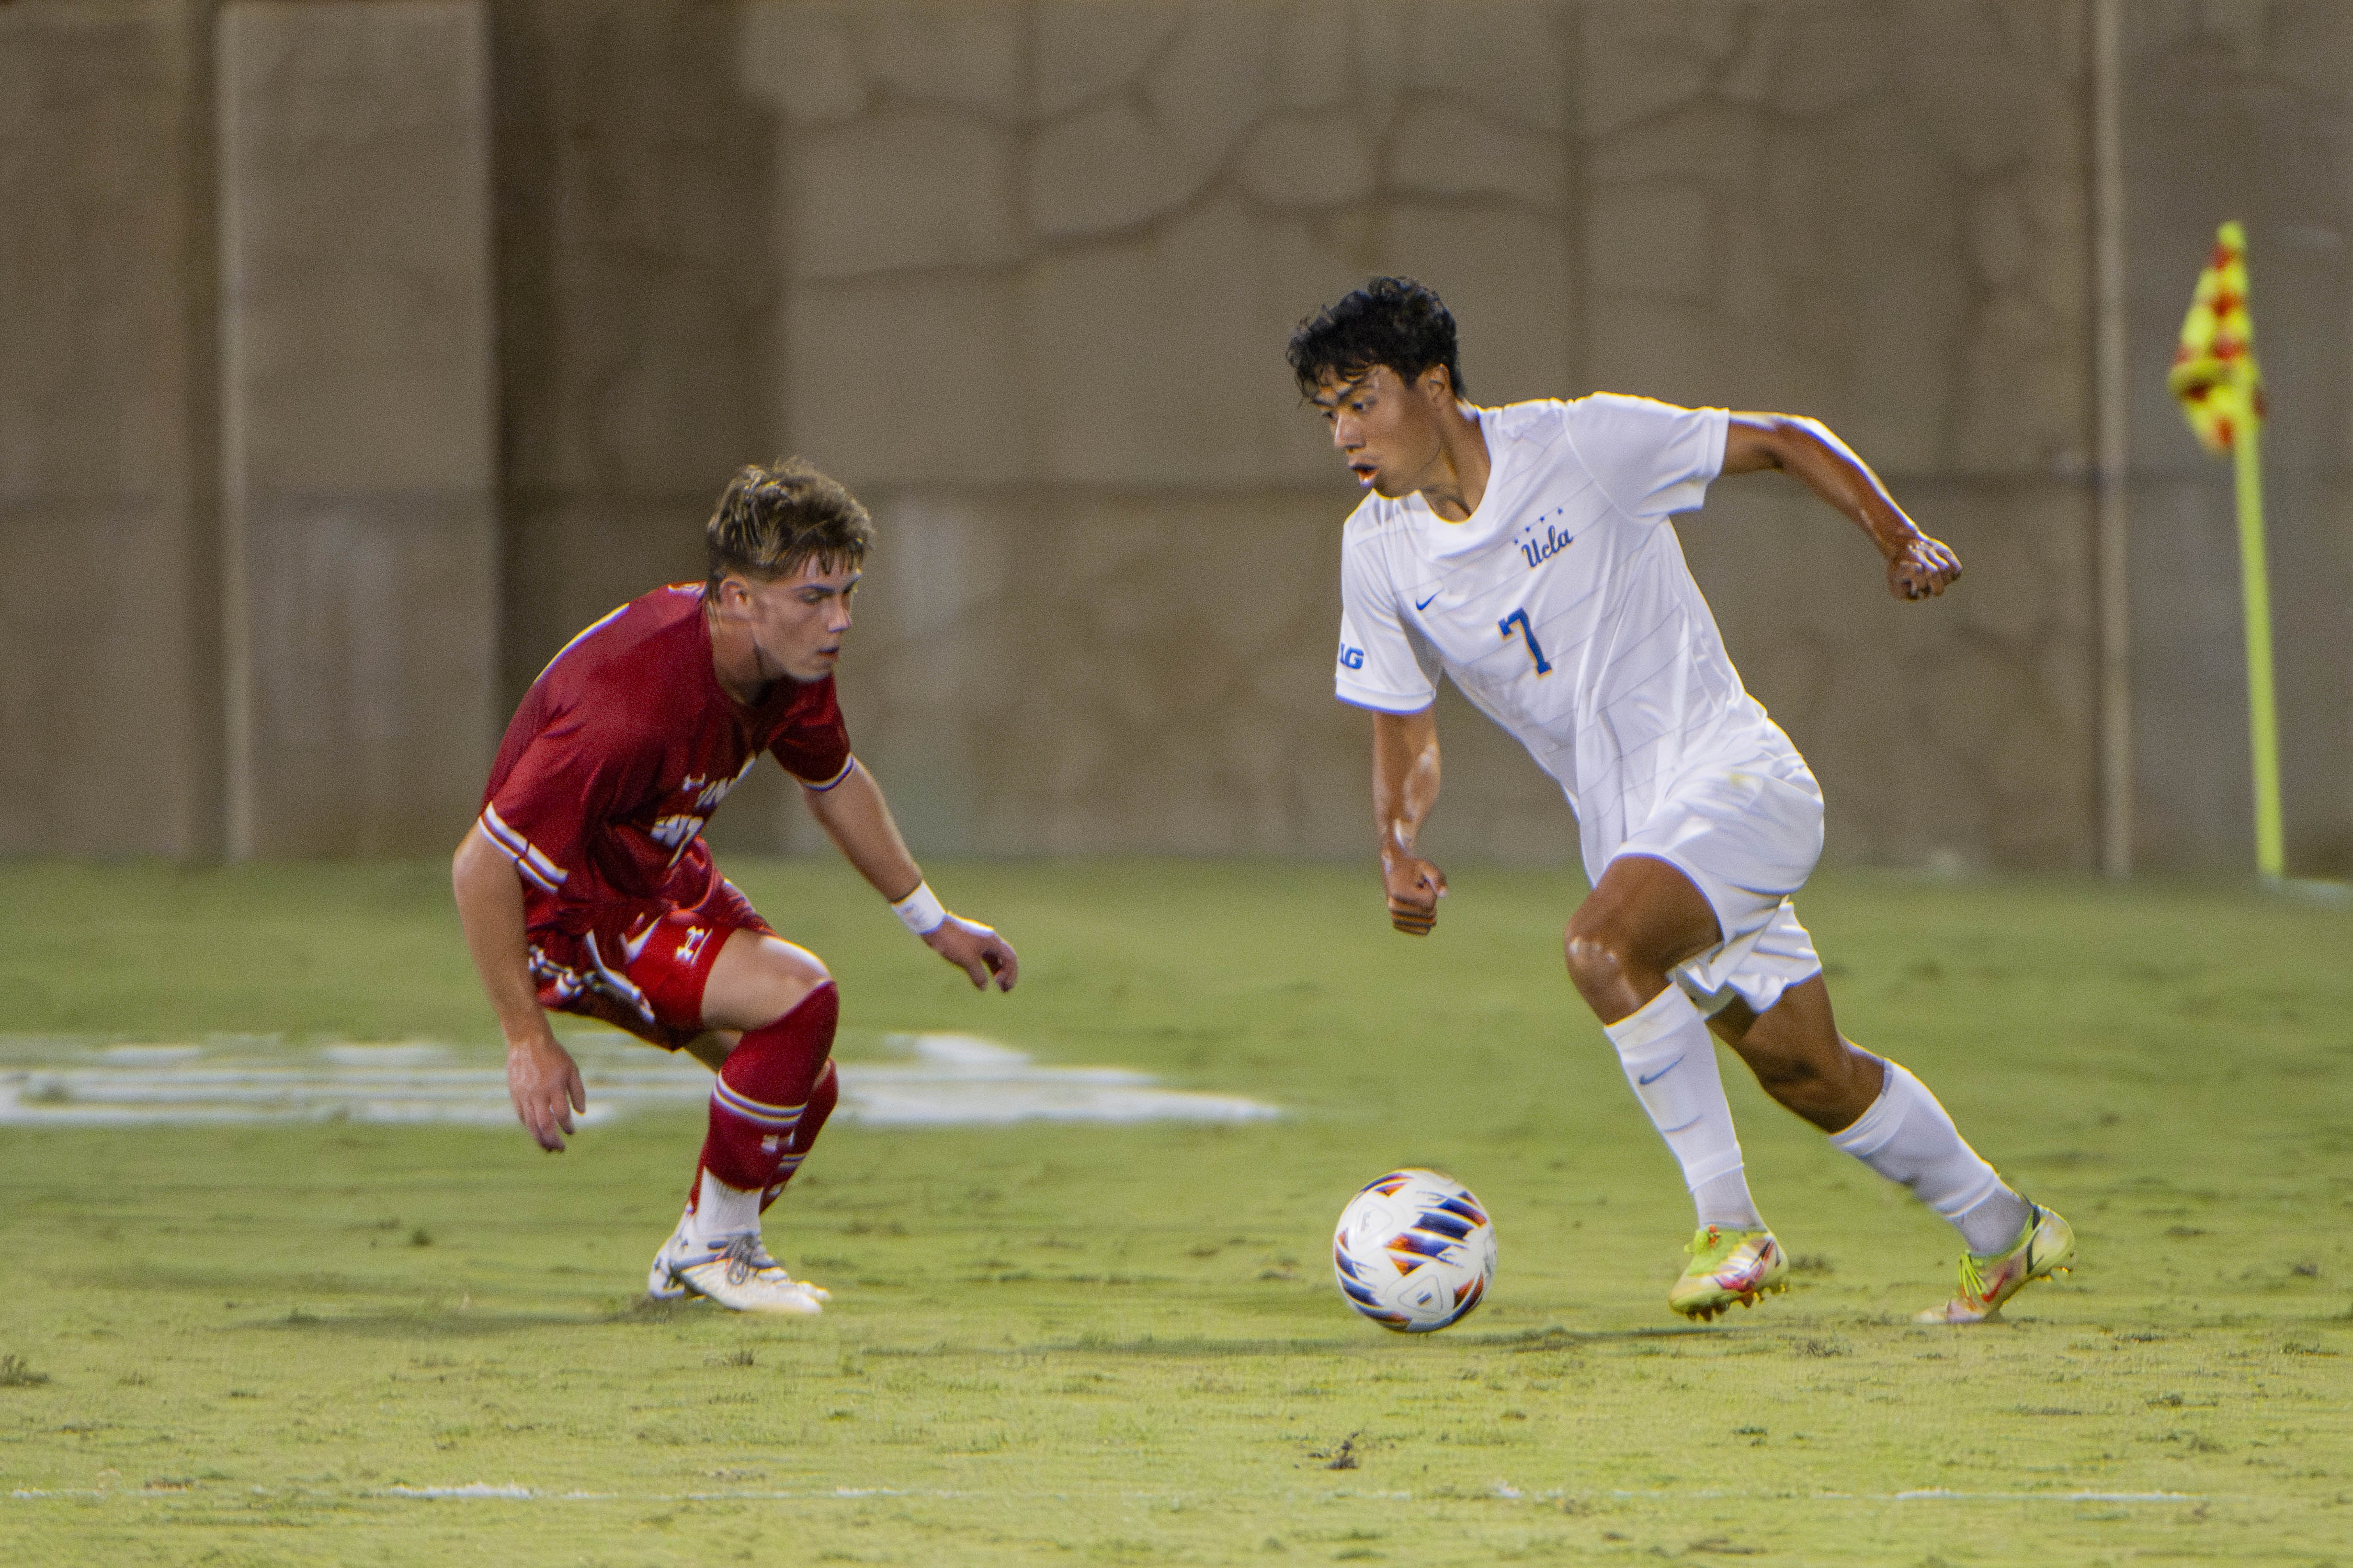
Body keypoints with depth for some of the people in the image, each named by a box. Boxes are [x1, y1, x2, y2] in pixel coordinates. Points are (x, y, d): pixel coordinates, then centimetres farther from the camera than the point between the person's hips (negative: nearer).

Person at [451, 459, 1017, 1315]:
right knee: (799, 994, -24)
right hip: (572, 915, -9)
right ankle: (714, 1244, -6)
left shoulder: (792, 663, -11)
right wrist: (528, 1040, -27)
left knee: (804, 1088, 8)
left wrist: (932, 922, 20)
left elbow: (836, 783, 14)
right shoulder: (634, 705, -37)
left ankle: (691, 1259, 33)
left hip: (667, 876, 9)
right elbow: (480, 868, -32)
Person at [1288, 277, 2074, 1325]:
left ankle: (1730, 1226, -22)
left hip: (1731, 773, -6)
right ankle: (2003, 1236, 29)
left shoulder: (1579, 444, -14)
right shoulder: (1377, 552, 1)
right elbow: (1405, 735, 11)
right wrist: (1399, 853, -9)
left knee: (1602, 948, -31)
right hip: (1624, 828, 6)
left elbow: (1782, 443, -5)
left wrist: (1899, 541, -18)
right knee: (1807, 1074, 9)